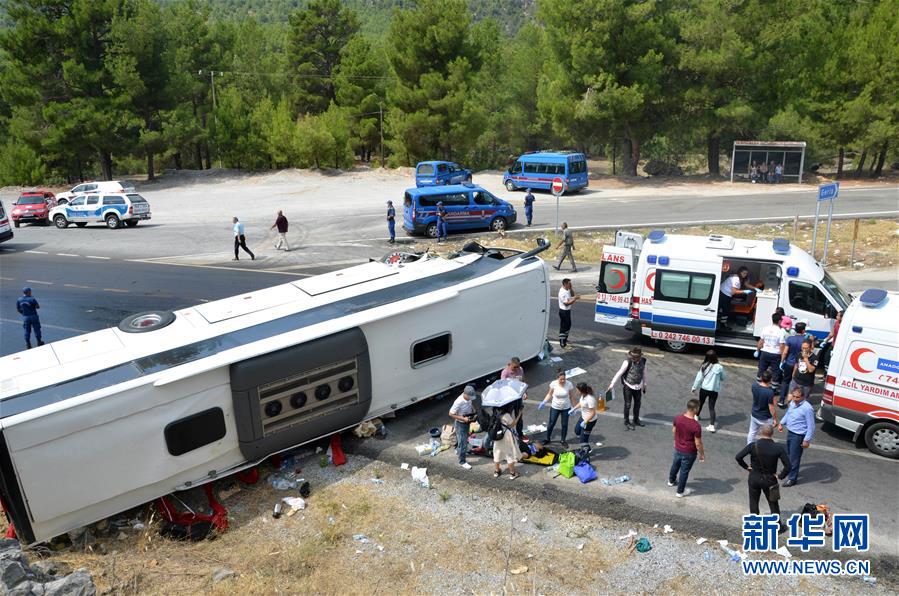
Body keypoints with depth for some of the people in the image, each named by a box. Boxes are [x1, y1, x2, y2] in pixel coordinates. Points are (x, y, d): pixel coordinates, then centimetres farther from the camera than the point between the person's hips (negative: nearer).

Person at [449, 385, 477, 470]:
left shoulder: (469, 398, -12)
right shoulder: (458, 402, -34)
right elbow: (451, 414, -25)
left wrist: (473, 413, -6)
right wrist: (463, 418, -29)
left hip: (467, 422, 7)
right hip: (460, 424, -7)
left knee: (465, 438, 28)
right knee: (463, 443, 1)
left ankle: (458, 450, 54)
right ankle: (462, 461, 16)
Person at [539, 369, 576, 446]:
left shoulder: (569, 384, -19)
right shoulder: (553, 384, -19)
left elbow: (571, 396, -6)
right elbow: (550, 394, -4)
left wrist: (573, 407, -1)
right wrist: (544, 402, -14)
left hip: (566, 408, 0)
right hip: (555, 407, 0)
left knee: (564, 425, 12)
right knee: (551, 424, 11)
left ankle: (563, 440, 34)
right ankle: (548, 439, 32)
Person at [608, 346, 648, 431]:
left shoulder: (643, 361, -8)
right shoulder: (627, 362, -23)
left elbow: (644, 372, 8)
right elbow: (619, 373, -25)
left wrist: (644, 384, 17)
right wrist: (612, 384, -30)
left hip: (638, 386, 5)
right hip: (628, 386, -5)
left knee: (637, 403, 20)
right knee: (627, 405, 4)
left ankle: (636, 420, 41)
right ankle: (627, 422, 22)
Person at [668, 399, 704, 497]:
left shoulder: (677, 417, -15)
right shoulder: (696, 426, -31)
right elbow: (698, 443, -22)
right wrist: (702, 454, -5)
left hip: (678, 448, 5)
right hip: (689, 452, -5)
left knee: (675, 464, 29)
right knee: (684, 471, 14)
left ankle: (671, 480, 54)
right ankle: (680, 491, 32)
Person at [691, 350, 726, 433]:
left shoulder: (704, 366, -13)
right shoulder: (719, 367, -14)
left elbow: (699, 378, -6)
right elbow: (722, 378, 1)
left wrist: (694, 387, 6)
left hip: (704, 389, 1)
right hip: (714, 390, -1)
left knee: (700, 403, 24)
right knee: (712, 407, 3)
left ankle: (696, 415, 47)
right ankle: (712, 425, -5)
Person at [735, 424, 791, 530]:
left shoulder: (753, 445, -16)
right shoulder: (778, 448, -16)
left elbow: (738, 457, -18)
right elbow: (788, 466, -19)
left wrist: (746, 467, -3)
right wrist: (780, 476, -5)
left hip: (754, 478, 0)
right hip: (769, 479, 0)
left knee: (753, 502, 18)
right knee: (773, 503, 20)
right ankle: (778, 526, 33)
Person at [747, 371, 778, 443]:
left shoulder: (754, 385, -17)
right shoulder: (770, 392, -32)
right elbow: (771, 409, -21)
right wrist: (775, 419, -9)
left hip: (754, 415, 5)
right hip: (765, 419, -5)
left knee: (752, 433, 24)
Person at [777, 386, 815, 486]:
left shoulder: (807, 408, -24)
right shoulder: (792, 403, 0)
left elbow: (811, 426, -20)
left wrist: (807, 440, -19)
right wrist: (781, 423, 17)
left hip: (798, 436, -8)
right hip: (790, 432, 8)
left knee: (794, 457, 2)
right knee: (789, 454, 23)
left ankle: (792, 478, 16)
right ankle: (789, 471, 43)